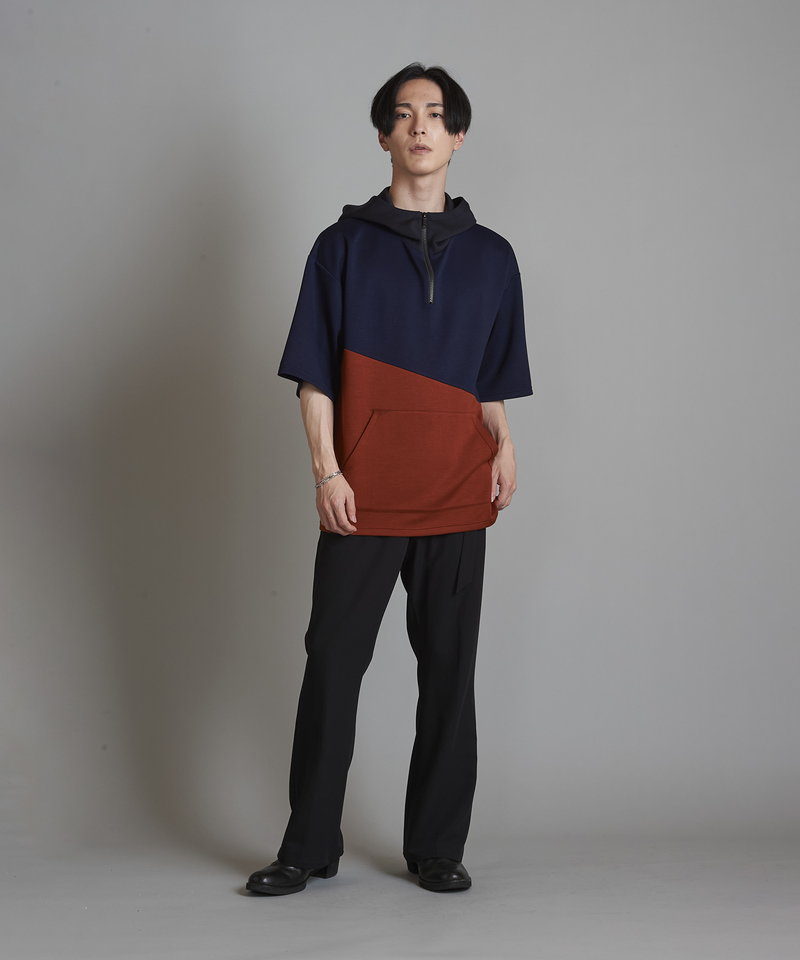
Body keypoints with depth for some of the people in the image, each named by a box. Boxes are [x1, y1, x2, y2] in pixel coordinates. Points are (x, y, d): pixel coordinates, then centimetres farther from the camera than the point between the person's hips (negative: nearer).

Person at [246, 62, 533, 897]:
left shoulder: (489, 256, 12)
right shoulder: (345, 246, 7)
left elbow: (494, 382, 16)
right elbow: (314, 375, 3)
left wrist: (503, 445, -2)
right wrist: (326, 470, -7)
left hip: (457, 500, 2)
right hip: (362, 500, -1)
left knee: (449, 671, 5)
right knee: (332, 664, 0)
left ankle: (436, 847, 15)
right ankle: (309, 847, 11)